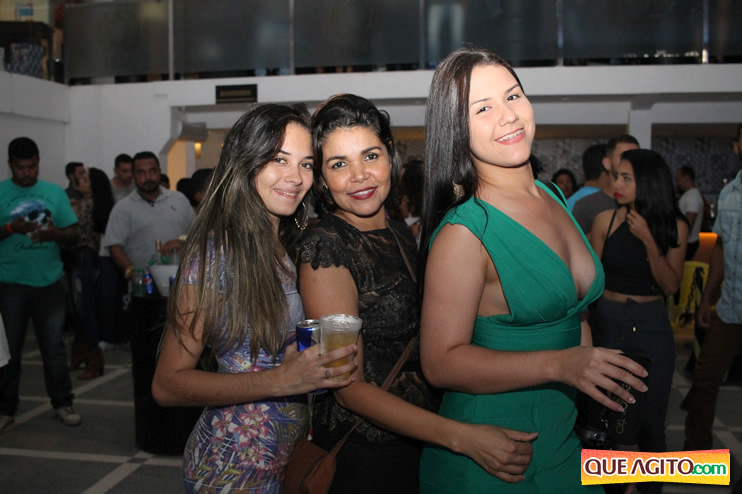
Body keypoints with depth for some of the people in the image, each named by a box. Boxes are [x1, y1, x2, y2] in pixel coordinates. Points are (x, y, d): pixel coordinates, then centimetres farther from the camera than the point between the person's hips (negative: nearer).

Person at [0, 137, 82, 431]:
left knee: (54, 345, 7)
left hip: (49, 282, 1)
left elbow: (73, 234, 3)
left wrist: (54, 234, -16)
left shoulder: (55, 192, 6)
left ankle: (62, 403, 18)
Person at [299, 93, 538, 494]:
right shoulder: (326, 248, -19)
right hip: (363, 450, -6)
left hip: (422, 440, 6)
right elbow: (350, 387, -21)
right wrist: (463, 437, -27)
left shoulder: (399, 233, 3)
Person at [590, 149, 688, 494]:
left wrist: (649, 240, -16)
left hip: (651, 326, 0)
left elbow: (671, 286, -6)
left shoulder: (675, 226, -2)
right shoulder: (606, 220, -5)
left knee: (651, 419, 6)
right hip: (607, 320, 0)